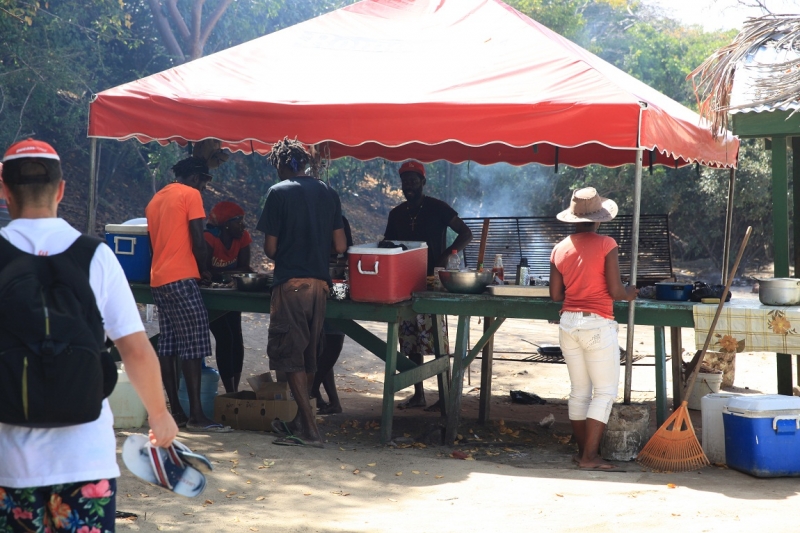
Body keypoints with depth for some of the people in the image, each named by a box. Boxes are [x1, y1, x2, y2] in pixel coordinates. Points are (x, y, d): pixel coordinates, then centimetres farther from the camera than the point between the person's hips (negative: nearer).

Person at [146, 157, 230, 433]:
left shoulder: (156, 199, 21)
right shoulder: (191, 195, -3)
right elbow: (198, 241, -10)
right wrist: (204, 270, 6)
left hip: (158, 278, 9)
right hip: (181, 277, -8)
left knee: (168, 345, 7)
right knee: (194, 345, -8)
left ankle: (176, 412, 8)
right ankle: (196, 415, -11)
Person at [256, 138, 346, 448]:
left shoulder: (279, 193, -6)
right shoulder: (328, 193, 8)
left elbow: (270, 247, -7)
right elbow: (340, 246, 7)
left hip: (291, 283, -6)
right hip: (320, 283, 6)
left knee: (289, 355, -3)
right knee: (309, 355, 14)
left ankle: (309, 430, -8)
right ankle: (302, 420, 22)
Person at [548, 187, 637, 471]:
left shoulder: (560, 249, 6)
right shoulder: (606, 245, -10)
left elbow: (555, 294, 7)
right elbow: (615, 290, -13)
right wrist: (629, 293, 8)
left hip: (568, 322, 6)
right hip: (597, 324, -6)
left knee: (579, 391, 13)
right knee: (605, 391, 1)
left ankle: (582, 452, 18)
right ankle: (590, 456, -5)